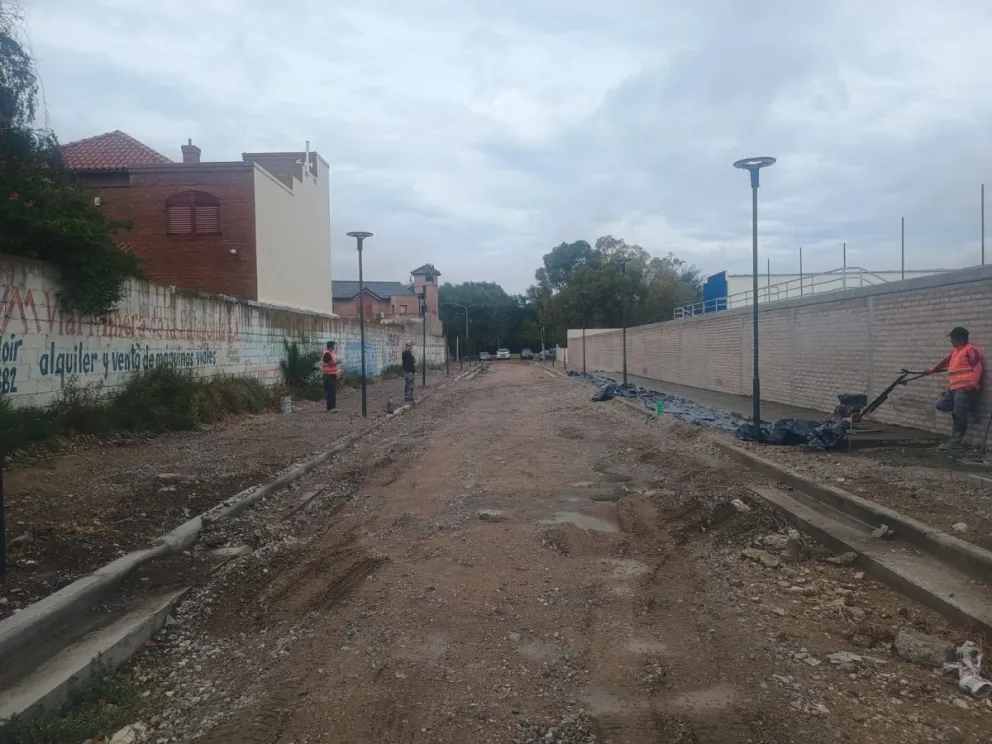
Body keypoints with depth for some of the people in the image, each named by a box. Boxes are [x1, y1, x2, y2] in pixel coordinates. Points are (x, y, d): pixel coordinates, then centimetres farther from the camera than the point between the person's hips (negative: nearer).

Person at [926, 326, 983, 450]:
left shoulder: (970, 350, -8)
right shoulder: (955, 351, 21)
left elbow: (977, 368, -13)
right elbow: (945, 361, 34)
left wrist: (971, 385, -19)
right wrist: (932, 370, 40)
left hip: (964, 389, -10)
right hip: (955, 388, 10)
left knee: (959, 416, -11)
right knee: (956, 415, 8)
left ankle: (955, 442, -11)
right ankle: (956, 440, 12)